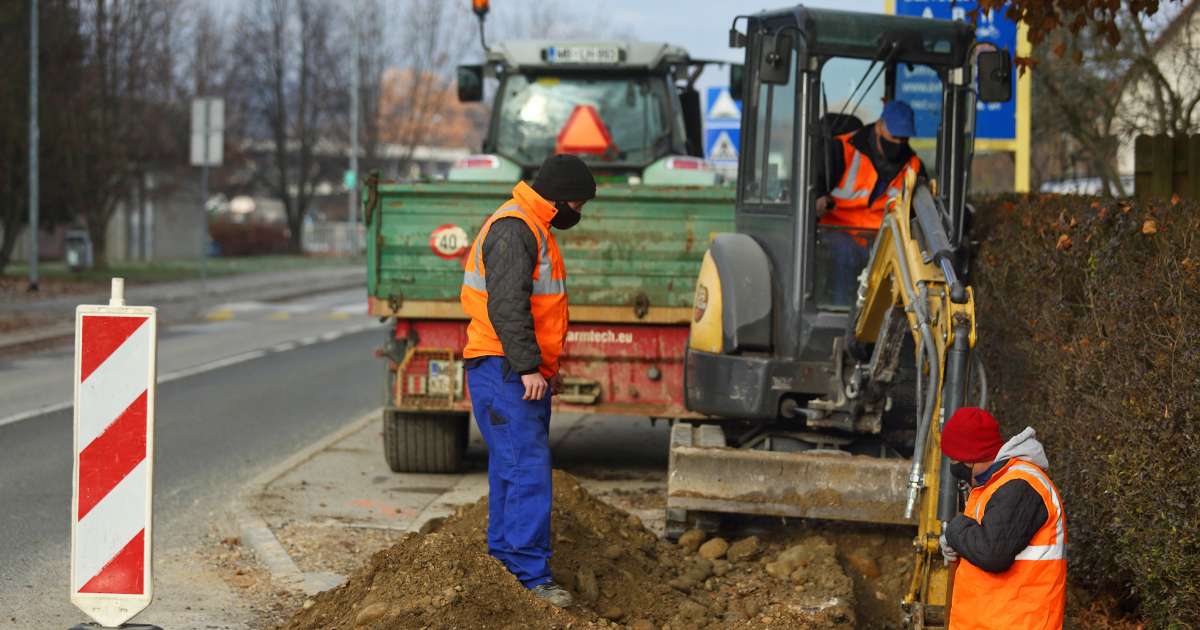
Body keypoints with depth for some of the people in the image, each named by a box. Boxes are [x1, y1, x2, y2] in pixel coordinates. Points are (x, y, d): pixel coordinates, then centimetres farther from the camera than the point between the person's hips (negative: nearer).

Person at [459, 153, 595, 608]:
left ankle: (504, 562, 19)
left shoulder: (533, 229, 19)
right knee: (529, 470, -14)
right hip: (504, 372, -11)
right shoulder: (514, 229, -15)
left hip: (525, 373, 11)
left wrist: (545, 364, 24)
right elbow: (507, 306, -23)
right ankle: (531, 576, -15)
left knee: (512, 469, 14)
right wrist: (528, 367, -25)